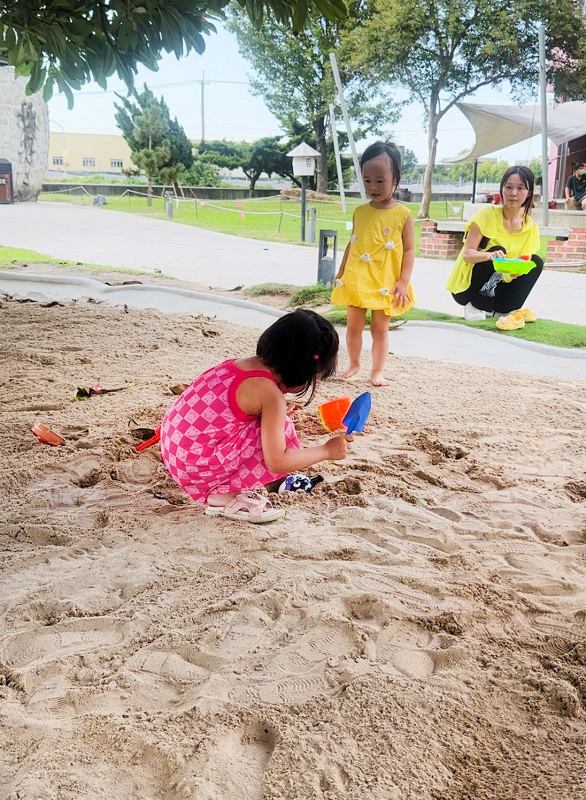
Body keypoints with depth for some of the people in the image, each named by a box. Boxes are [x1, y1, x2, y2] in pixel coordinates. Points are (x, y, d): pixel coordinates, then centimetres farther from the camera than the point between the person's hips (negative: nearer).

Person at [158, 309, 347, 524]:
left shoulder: (243, 363, 6)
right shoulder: (270, 394, -18)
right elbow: (276, 462, -18)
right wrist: (326, 451, -6)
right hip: (197, 466, -9)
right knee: (284, 432, -7)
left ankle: (222, 489, 12)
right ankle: (224, 497, -6)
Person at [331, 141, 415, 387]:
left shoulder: (402, 215, -8)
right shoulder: (359, 212, 3)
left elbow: (409, 250, -6)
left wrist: (403, 281, -13)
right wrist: (341, 273, 11)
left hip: (385, 284, -3)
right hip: (356, 281, 3)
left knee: (380, 328, 7)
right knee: (353, 326, 11)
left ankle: (377, 371, 19)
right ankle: (354, 364, 30)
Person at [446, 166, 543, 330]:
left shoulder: (530, 227, -3)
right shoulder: (488, 215, -16)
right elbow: (467, 254, -22)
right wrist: (489, 255, -43)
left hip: (494, 288, 5)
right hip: (466, 287, -4)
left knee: (536, 263, -10)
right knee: (497, 251, -27)